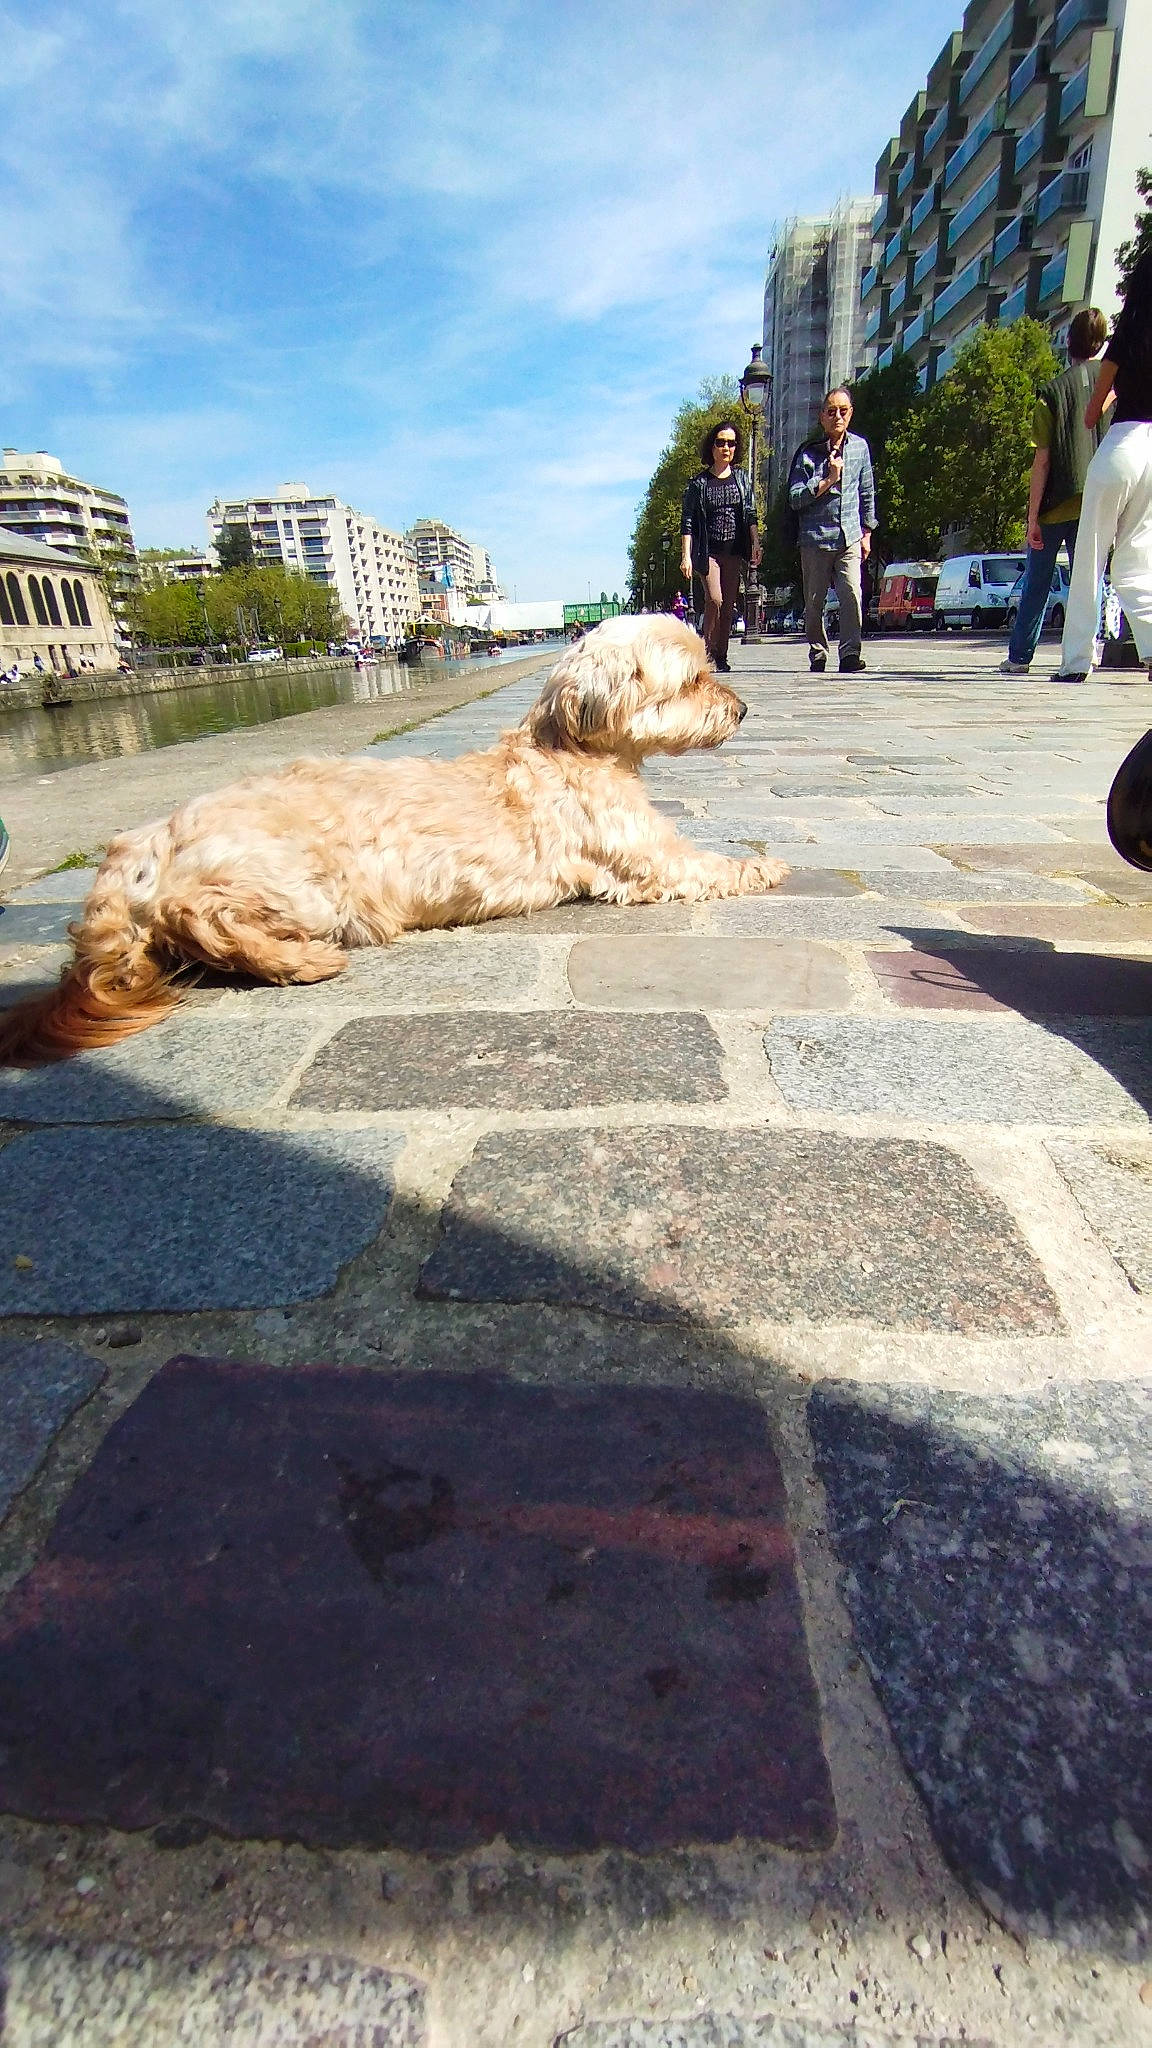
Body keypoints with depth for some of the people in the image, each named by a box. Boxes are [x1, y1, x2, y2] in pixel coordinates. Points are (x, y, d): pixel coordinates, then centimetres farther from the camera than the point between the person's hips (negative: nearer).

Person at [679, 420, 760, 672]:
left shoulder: (741, 477, 11)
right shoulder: (699, 482, 2)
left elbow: (751, 514, 9)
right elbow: (687, 522, 0)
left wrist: (756, 544, -3)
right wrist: (686, 556, -9)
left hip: (734, 550, 3)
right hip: (707, 550, -3)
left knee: (728, 606, 1)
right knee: (714, 599, -18)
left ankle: (722, 656, 7)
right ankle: (708, 652, -5)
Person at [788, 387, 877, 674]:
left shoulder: (860, 447, 11)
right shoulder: (808, 452, 0)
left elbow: (867, 493, 18)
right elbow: (795, 498, -6)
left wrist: (866, 533, 15)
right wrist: (829, 480, -13)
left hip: (850, 538, 2)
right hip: (815, 539, -1)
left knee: (852, 594, -15)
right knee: (814, 602, 3)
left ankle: (850, 653, -14)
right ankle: (817, 654, 17)